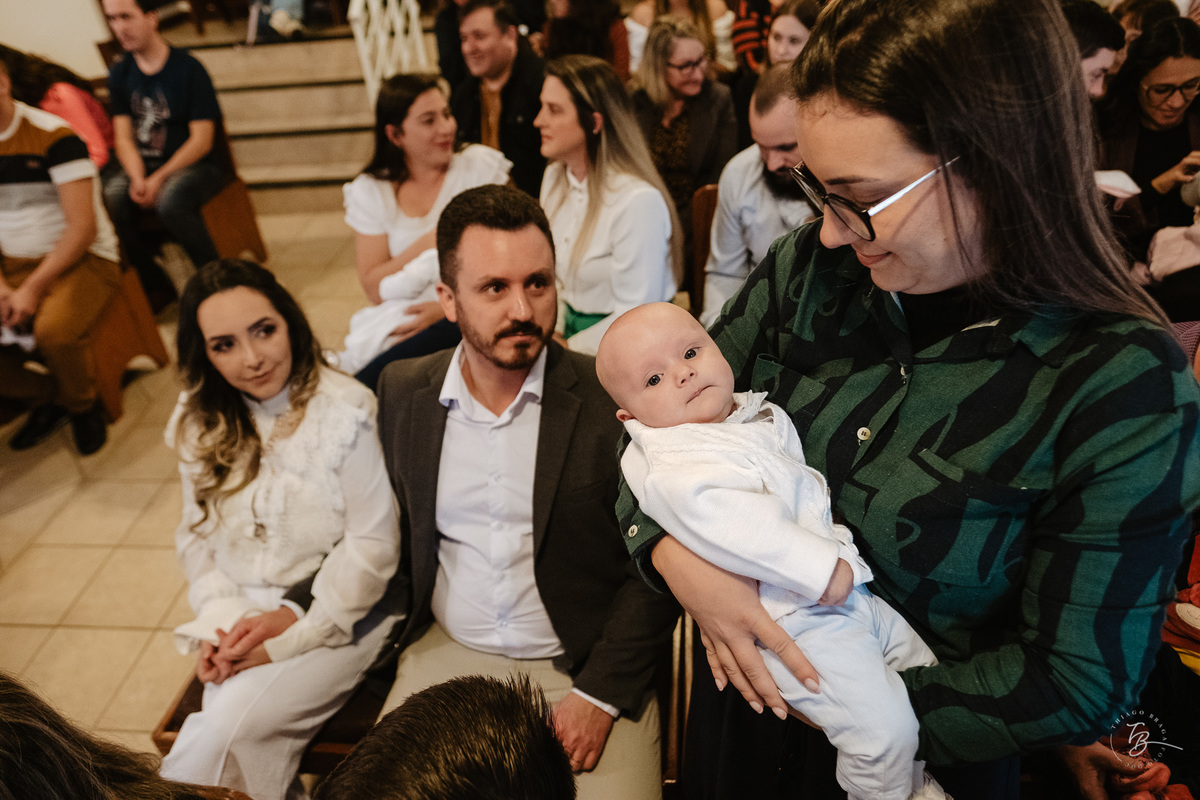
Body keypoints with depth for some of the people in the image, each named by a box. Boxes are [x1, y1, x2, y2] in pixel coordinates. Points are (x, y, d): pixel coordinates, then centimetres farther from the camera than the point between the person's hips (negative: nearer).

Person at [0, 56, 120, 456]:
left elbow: (83, 226, -16)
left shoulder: (53, 137, -11)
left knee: (54, 330, -36)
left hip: (82, 258, -6)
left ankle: (82, 405, -4)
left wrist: (33, 289, -21)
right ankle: (46, 396, 10)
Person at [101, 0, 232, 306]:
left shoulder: (188, 69, -6)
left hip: (196, 164, -5)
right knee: (109, 195, -25)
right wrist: (137, 179, -16)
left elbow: (202, 140, -11)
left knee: (170, 200, -36)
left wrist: (159, 179, -20)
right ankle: (155, 286, -9)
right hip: (143, 166, 5)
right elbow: (123, 137, 5)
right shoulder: (120, 74, 9)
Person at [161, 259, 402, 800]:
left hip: (338, 616, -4)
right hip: (243, 614, 4)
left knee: (232, 721, -21)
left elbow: (372, 544, -13)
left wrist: (295, 634, -13)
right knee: (227, 731, -20)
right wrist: (222, 618, -7)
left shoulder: (346, 412, -16)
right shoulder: (198, 421, 2)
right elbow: (196, 534, 9)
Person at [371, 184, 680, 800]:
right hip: (447, 653, 3)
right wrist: (414, 629, 2)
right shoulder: (402, 392, -1)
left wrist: (600, 695, -13)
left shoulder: (612, 398, -14)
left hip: (587, 663, -2)